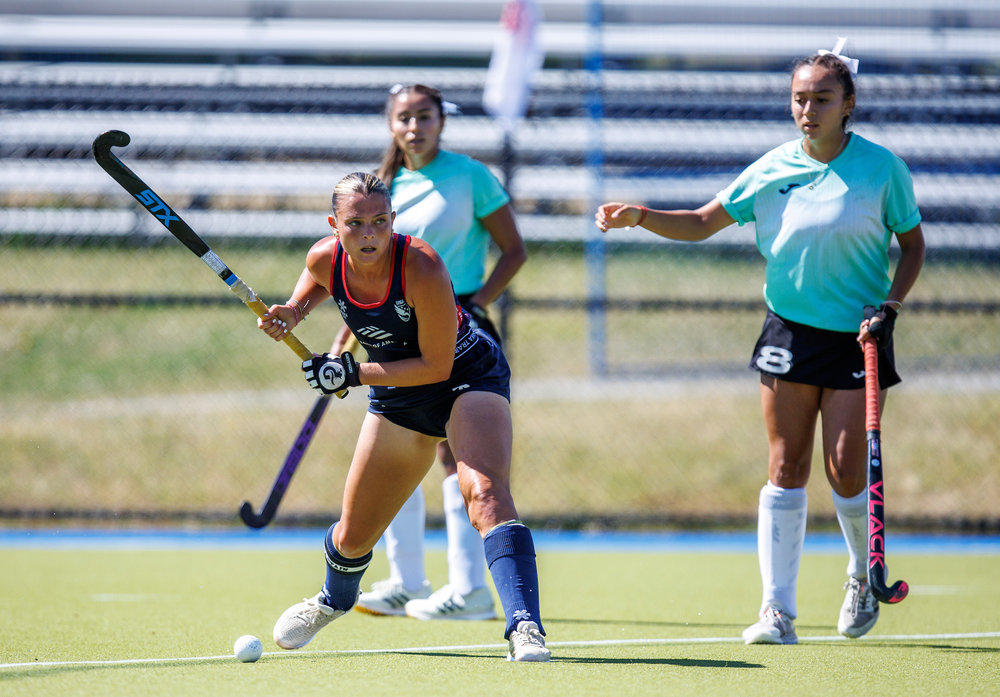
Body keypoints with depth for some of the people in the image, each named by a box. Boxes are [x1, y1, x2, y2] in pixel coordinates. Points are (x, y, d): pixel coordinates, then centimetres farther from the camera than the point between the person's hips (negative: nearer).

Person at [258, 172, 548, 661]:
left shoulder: (421, 267, -33)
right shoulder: (324, 260, -17)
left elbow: (437, 366, -26)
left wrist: (353, 374, -27)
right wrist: (291, 313, -9)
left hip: (469, 377, -5)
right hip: (397, 397, 5)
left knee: (484, 490, -34)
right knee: (352, 537, 13)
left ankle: (525, 627, -42)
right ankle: (333, 602, 48)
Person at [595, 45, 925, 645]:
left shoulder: (881, 167, -5)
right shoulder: (773, 169, 1)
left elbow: (913, 245, 4)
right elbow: (703, 223, 7)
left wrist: (889, 306, -11)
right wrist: (638, 216, -9)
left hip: (857, 338, -2)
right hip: (791, 330, 2)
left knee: (847, 472, -6)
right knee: (786, 470, -3)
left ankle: (865, 577, 24)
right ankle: (779, 612, -1)